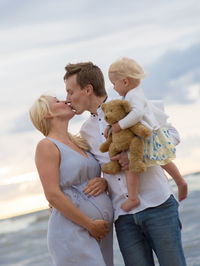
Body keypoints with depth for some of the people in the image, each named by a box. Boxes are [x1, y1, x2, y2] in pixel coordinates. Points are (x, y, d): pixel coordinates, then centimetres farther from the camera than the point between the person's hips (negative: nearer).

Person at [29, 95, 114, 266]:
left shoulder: (78, 143, 17)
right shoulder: (47, 146, -5)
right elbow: (53, 195, -13)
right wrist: (90, 225, -12)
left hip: (99, 231, 7)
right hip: (72, 233, -7)